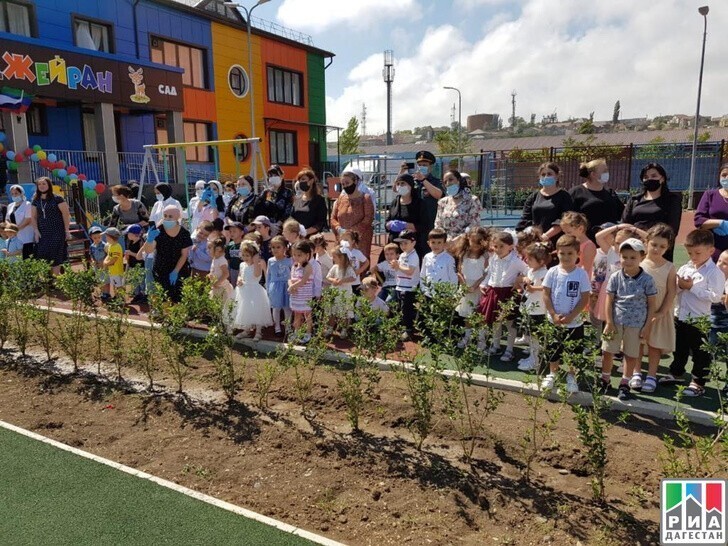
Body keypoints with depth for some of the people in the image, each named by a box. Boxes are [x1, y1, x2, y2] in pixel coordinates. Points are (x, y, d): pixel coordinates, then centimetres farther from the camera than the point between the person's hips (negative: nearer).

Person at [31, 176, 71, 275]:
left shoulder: (57, 199, -4)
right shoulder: (36, 201, 10)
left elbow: (66, 214, -5)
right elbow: (33, 217, 12)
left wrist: (67, 230, -8)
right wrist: (36, 231, 1)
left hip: (57, 232, -5)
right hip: (42, 232, 5)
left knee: (55, 256, -5)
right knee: (43, 256, 1)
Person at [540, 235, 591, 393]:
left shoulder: (581, 274, -9)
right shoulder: (553, 272, -6)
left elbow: (585, 299, -8)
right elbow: (546, 295, -4)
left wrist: (571, 316, -16)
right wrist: (554, 315, -12)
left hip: (574, 322, -1)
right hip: (554, 321, 1)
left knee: (573, 351, 11)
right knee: (553, 349, 14)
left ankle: (571, 377, 31)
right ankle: (552, 374, 34)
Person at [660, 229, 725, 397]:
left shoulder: (715, 272, -13)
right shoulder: (684, 268, 5)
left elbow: (715, 296, -22)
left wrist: (692, 287, -20)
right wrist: (680, 286, -12)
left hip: (699, 320, -6)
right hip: (680, 316, 6)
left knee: (700, 353, 7)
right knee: (679, 348, 22)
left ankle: (698, 383, 18)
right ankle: (676, 373, 39)